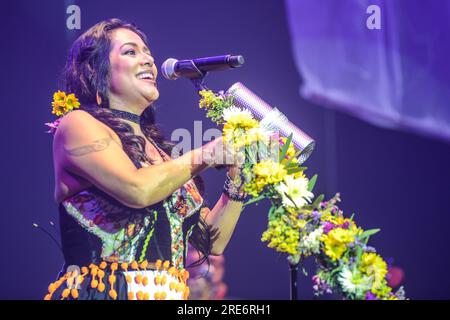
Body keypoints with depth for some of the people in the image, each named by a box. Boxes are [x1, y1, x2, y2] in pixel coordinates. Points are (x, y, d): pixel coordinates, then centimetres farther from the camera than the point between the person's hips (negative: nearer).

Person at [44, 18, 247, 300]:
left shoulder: (158, 148, 15)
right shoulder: (78, 124, 0)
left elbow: (212, 241, 15)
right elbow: (138, 189, -16)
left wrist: (237, 178, 4)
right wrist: (202, 156, -3)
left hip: (170, 294, 5)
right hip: (104, 291, -5)